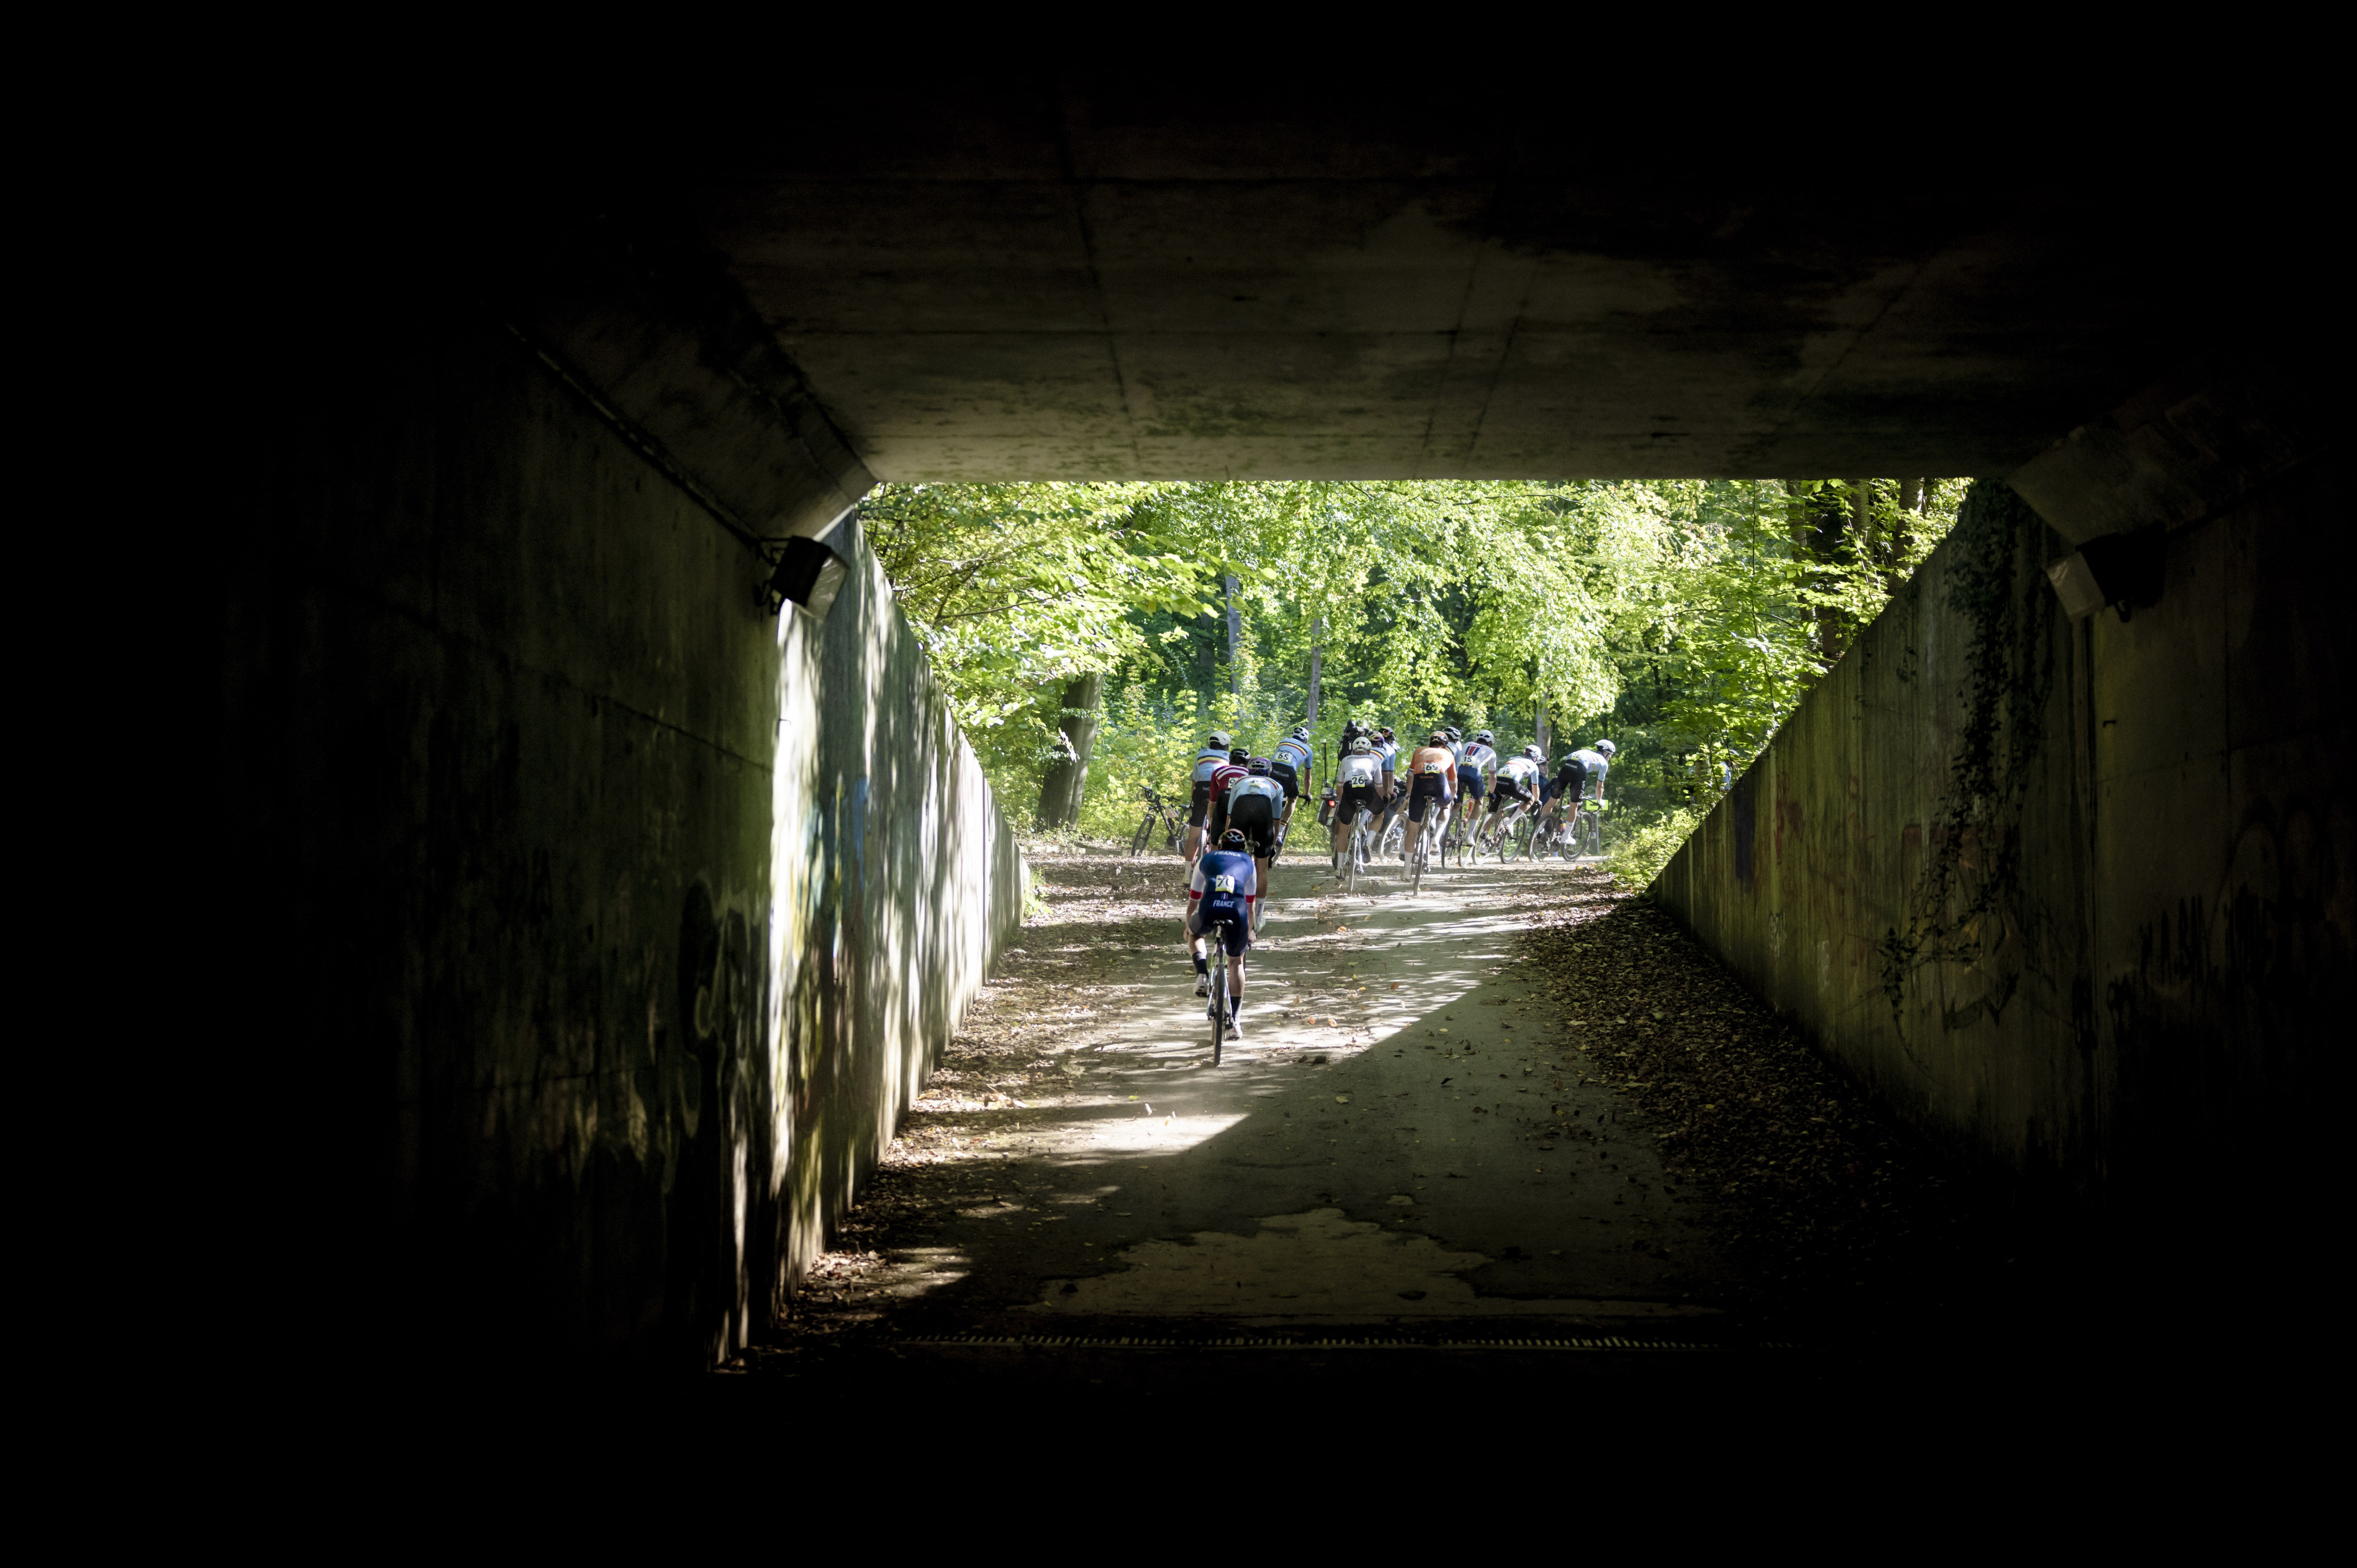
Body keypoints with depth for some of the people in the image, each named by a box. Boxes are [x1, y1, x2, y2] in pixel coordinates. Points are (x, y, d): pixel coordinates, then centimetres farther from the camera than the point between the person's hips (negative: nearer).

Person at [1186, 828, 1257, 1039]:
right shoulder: (1247, 862, 30)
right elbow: (1250, 905, 37)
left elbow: (1193, 901, 37)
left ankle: (1202, 974, 7)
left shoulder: (1207, 859, 30)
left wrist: (1188, 927, 53)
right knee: (1236, 962, 22)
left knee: (1194, 936, 35)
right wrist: (1249, 933, 52)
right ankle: (1233, 1022, 17)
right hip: (1237, 912, 0)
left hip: (1209, 910, 0)